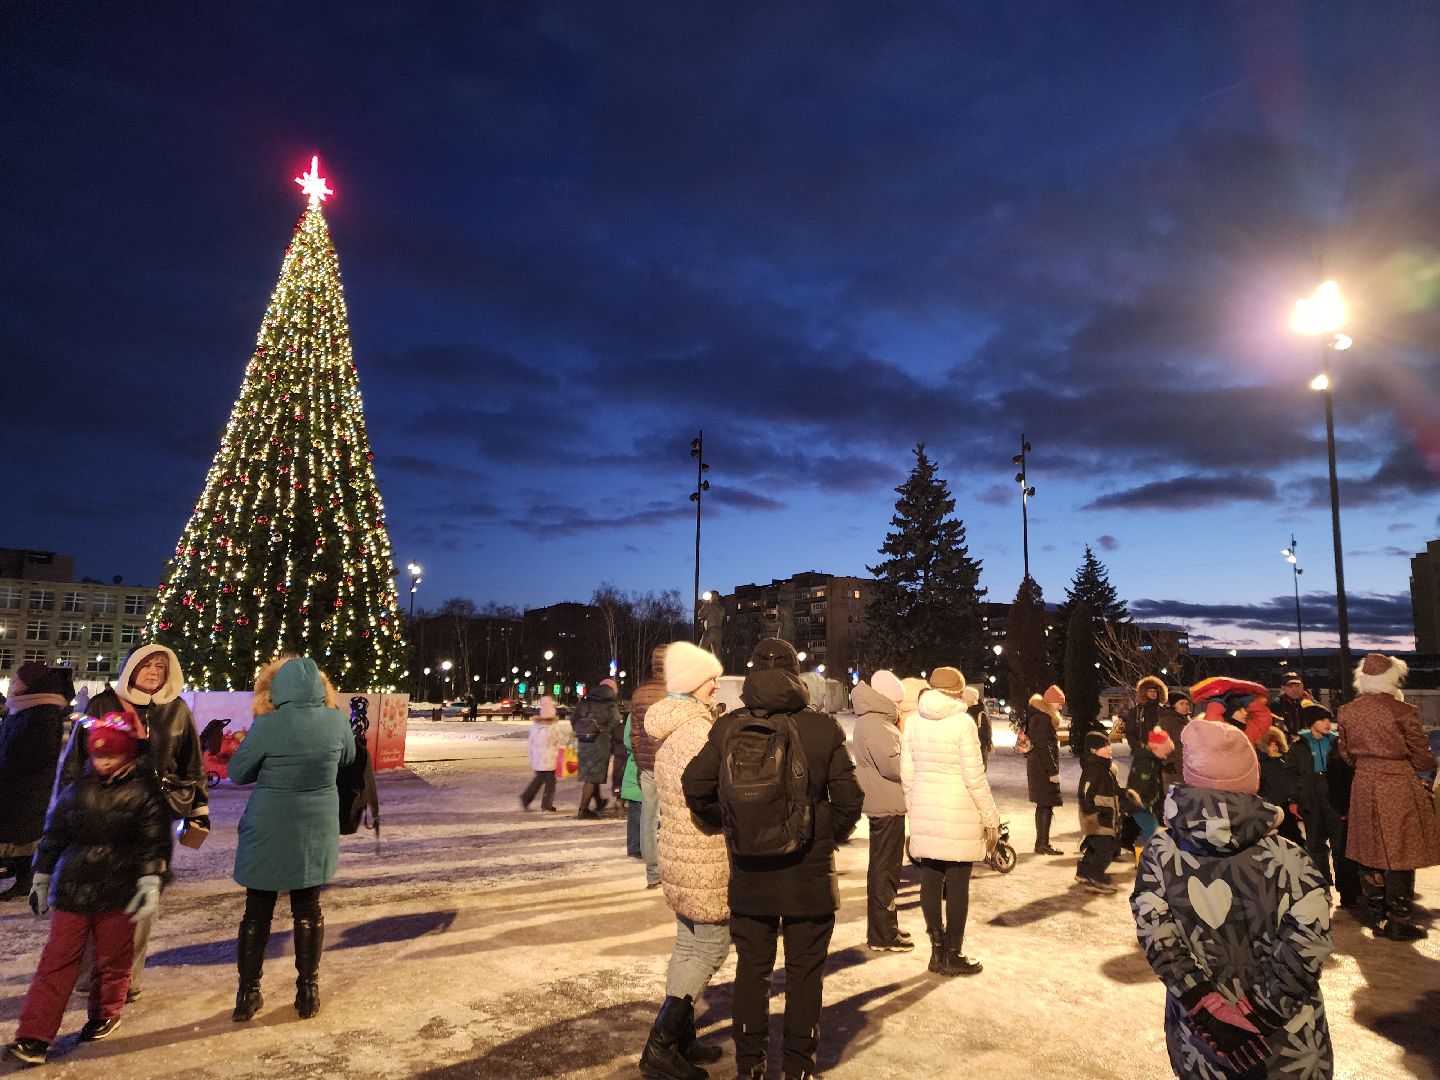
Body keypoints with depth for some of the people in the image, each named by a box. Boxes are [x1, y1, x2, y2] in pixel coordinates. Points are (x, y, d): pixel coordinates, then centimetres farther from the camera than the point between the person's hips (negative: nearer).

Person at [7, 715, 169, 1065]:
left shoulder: (143, 789, -7)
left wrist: (150, 882, -14)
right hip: (71, 890, 2)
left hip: (118, 894, -2)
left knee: (112, 960, 11)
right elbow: (53, 834, 12)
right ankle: (33, 1035, 10)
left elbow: (155, 840, -7)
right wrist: (40, 879, 14)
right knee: (57, 961, 3)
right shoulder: (77, 786, 1)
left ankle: (105, 1015, 33)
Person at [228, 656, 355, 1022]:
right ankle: (308, 992, 22)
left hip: (268, 833, -2)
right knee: (308, 909, 14)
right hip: (315, 833, 2)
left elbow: (237, 773, -4)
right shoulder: (337, 721, -10)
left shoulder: (267, 726, -18)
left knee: (257, 911, 13)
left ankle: (248, 994, 22)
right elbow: (348, 758, 10)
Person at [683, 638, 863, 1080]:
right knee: (805, 972, 14)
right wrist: (829, 837, 8)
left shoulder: (729, 727, -6)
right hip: (809, 872, -1)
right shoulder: (824, 728, -10)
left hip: (748, 872, 2)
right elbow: (848, 799, -9)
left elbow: (696, 790, -8)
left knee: (751, 969, 17)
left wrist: (731, 824, 8)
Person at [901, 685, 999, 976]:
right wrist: (991, 819, -3)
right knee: (957, 884, 6)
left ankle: (937, 951, 21)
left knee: (930, 881, 11)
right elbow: (975, 777, -12)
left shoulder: (914, 722, 2)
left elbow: (907, 774, 6)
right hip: (959, 814, -5)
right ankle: (954, 956, 16)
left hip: (924, 813, 5)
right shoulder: (962, 723, -13)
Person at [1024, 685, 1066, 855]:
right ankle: (1043, 844, -2)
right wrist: (1053, 771, -18)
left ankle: (1041, 842, 21)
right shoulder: (1043, 719, -17)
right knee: (1046, 805, -6)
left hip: (1037, 766, 11)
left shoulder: (1038, 715, 15)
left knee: (1042, 806, 15)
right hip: (1043, 768, -11)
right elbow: (1043, 747, -21)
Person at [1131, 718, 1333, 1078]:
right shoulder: (1288, 860, -15)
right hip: (1287, 1049, -1)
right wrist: (1262, 1012, -14)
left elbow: (1156, 938, -17)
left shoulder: (1158, 855, -11)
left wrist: (1209, 1008, -14)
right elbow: (1308, 943, -22)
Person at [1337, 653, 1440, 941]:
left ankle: (1377, 919, 22)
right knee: (1399, 857, 6)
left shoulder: (1347, 711, 0)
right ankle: (1398, 924, 13)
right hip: (1399, 787, -4)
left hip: (1364, 785, 4)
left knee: (1370, 855, 13)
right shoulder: (1402, 711, -14)